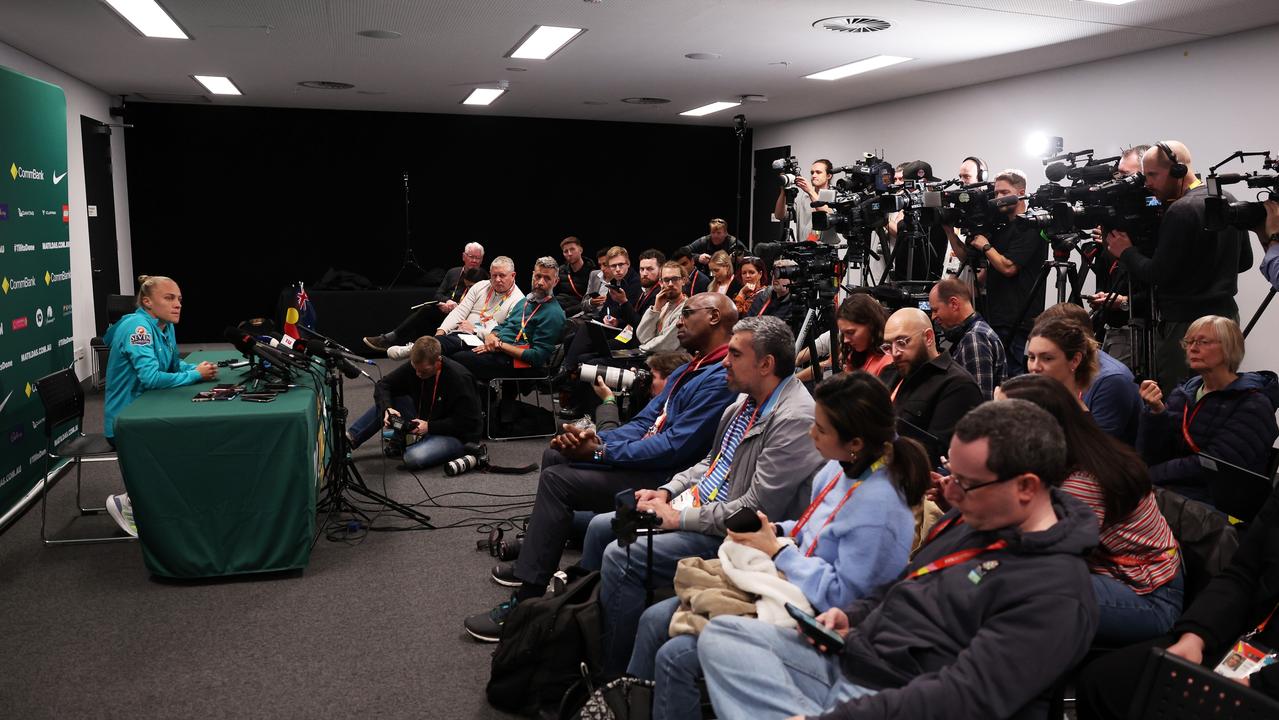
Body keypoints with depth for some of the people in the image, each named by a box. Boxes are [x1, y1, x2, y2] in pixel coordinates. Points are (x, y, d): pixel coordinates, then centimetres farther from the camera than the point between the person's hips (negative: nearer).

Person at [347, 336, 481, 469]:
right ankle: (350, 438, -5)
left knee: (413, 458, -34)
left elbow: (469, 422, -22)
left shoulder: (460, 379, -25)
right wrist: (387, 408, -20)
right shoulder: (413, 367, -8)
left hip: (456, 435, -7)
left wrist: (430, 427, -25)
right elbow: (383, 385, 0)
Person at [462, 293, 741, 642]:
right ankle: (535, 558, 23)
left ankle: (525, 603, -16)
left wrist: (601, 452, -20)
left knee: (557, 480, -19)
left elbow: (675, 447, -25)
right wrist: (597, 438, -6)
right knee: (555, 456, 15)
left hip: (664, 477, -11)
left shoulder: (720, 379, -19)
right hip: (648, 453, 11)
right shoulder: (693, 367, 14)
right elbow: (645, 422, 11)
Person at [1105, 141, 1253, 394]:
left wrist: (1126, 252, -3)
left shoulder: (1181, 211, -17)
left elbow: (1157, 275, -17)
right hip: (1227, 315, 10)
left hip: (1187, 324, -10)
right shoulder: (1228, 200, 12)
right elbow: (1245, 260, 19)